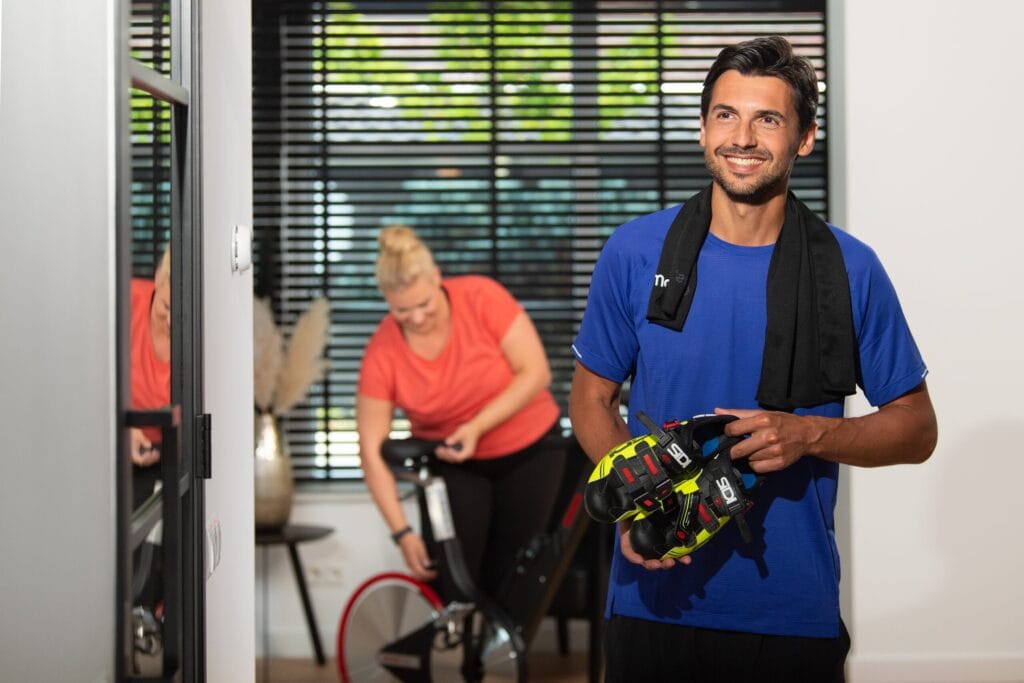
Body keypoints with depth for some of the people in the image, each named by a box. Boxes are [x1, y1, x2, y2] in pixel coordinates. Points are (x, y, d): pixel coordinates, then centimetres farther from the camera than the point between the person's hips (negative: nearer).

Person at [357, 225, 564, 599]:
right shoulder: (382, 354, -18)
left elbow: (536, 372, -17)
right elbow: (373, 450, -15)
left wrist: (476, 427, -26)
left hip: (528, 453, 0)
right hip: (451, 466, 0)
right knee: (455, 583, -9)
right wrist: (402, 532, -19)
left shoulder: (483, 298, -20)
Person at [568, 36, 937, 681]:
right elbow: (593, 398, 6)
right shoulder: (635, 252, -2)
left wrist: (810, 435, -15)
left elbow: (916, 428, 3)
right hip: (654, 598, 0)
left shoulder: (849, 269, -3)